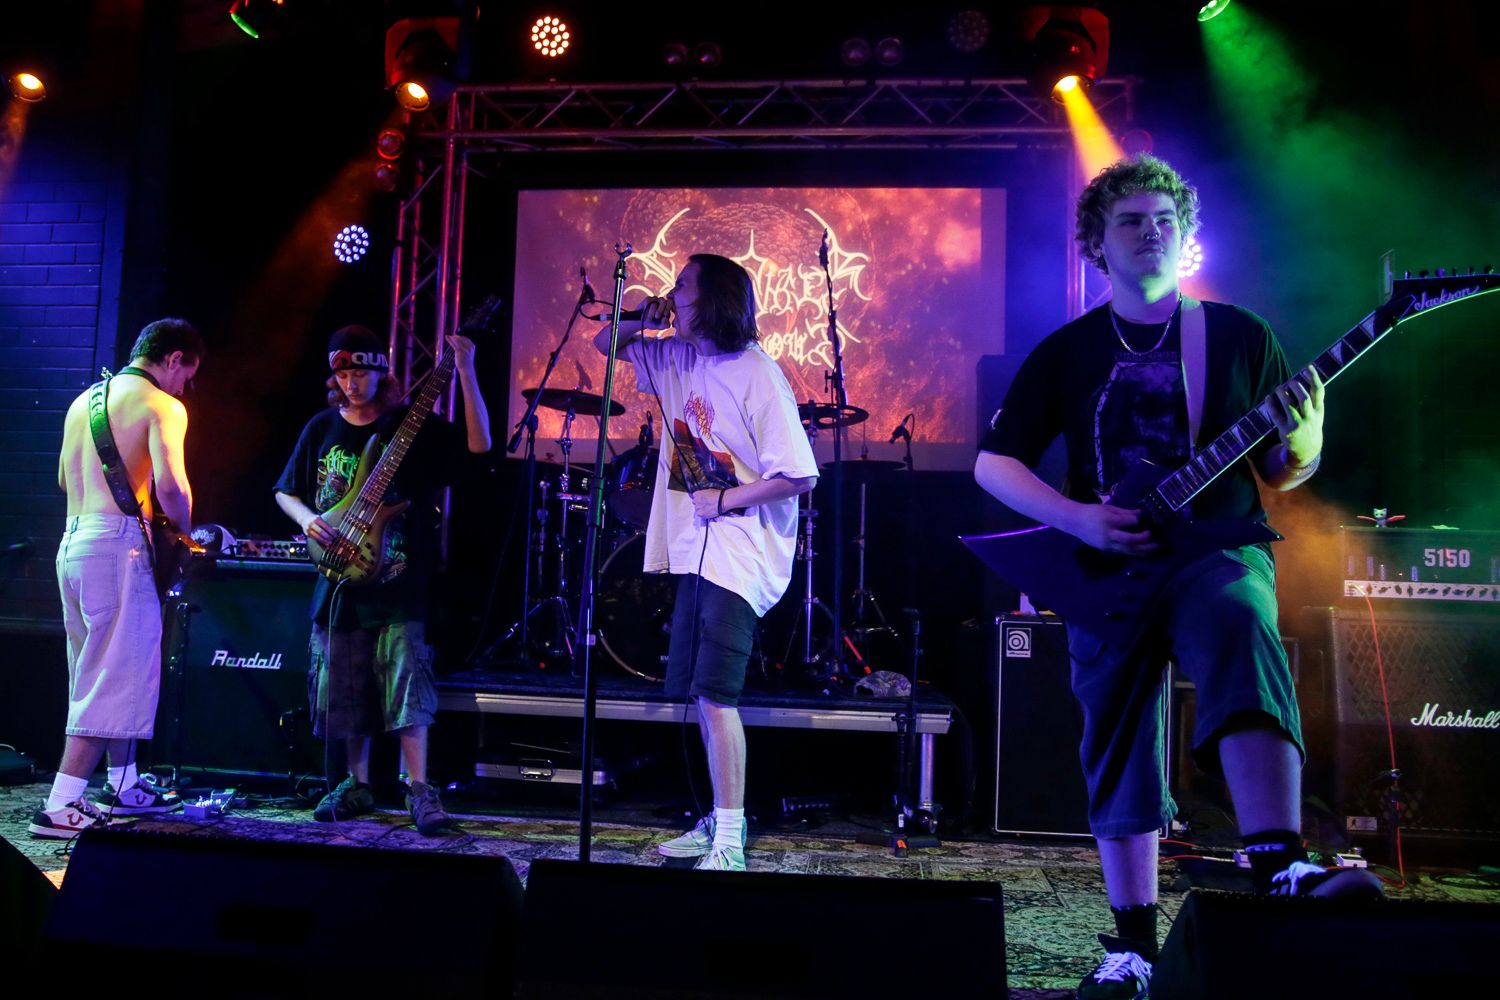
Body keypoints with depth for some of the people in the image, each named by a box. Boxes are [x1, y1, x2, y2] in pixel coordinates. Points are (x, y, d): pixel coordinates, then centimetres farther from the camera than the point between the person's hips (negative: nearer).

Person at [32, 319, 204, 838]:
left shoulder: (83, 401, 19)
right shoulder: (160, 405, -7)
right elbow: (170, 485, -19)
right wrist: (185, 532, -3)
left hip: (72, 541, 9)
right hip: (118, 544, -9)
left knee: (99, 673, 17)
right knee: (116, 679, -5)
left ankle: (124, 784, 28)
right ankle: (61, 807, -8)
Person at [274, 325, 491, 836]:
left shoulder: (413, 426, -2)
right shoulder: (322, 428, 9)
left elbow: (478, 444, -16)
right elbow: (285, 492, 17)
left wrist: (465, 371, -23)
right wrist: (307, 519, -6)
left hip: (399, 582, -4)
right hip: (340, 579, 4)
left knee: (406, 682, -11)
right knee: (344, 691, 9)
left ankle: (420, 789, -3)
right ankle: (357, 784, 24)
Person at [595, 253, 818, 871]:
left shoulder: (757, 375, -15)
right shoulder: (677, 358, 9)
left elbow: (800, 476, -17)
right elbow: (606, 345, 23)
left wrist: (726, 500, -14)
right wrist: (640, 321, 2)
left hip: (739, 556, -8)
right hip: (695, 551, 9)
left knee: (715, 694, -13)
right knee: (696, 692, 13)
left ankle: (729, 845, -4)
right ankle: (719, 822, 27)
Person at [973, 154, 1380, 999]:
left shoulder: (1239, 335, 8)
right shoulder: (1067, 351, 8)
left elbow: (1288, 473, 10)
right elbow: (994, 462, 4)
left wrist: (1300, 437, -15)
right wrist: (1082, 521, -11)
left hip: (1217, 548, -1)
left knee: (1243, 635, -36)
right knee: (1118, 756, 4)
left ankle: (1280, 869, -42)